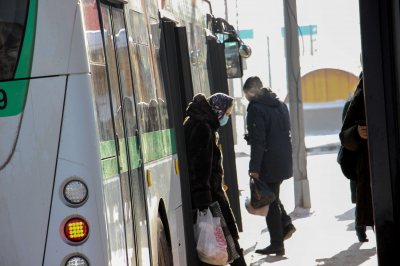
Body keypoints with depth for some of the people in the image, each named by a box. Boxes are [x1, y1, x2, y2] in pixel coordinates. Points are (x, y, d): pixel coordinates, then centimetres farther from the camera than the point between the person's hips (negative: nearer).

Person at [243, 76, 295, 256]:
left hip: (269, 164, -8)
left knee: (269, 201, 1)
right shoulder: (281, 105, 11)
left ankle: (277, 244, 6)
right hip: (284, 161, 8)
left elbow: (258, 141, -19)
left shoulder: (256, 108, -15)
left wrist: (254, 168, -16)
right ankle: (286, 223, 11)